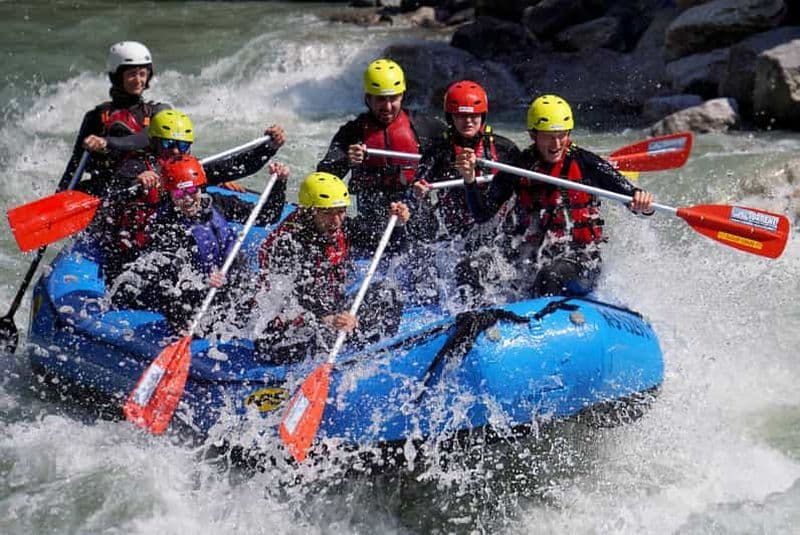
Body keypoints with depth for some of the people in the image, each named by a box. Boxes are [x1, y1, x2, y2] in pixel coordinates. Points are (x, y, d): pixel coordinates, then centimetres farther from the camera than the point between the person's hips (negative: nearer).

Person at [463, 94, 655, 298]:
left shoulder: (585, 163, -3)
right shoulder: (518, 167, 3)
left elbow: (628, 192, -5)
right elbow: (482, 215, 3)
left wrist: (642, 203, -29)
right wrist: (470, 180, -14)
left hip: (579, 257, -4)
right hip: (529, 260, 4)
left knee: (550, 276, -34)